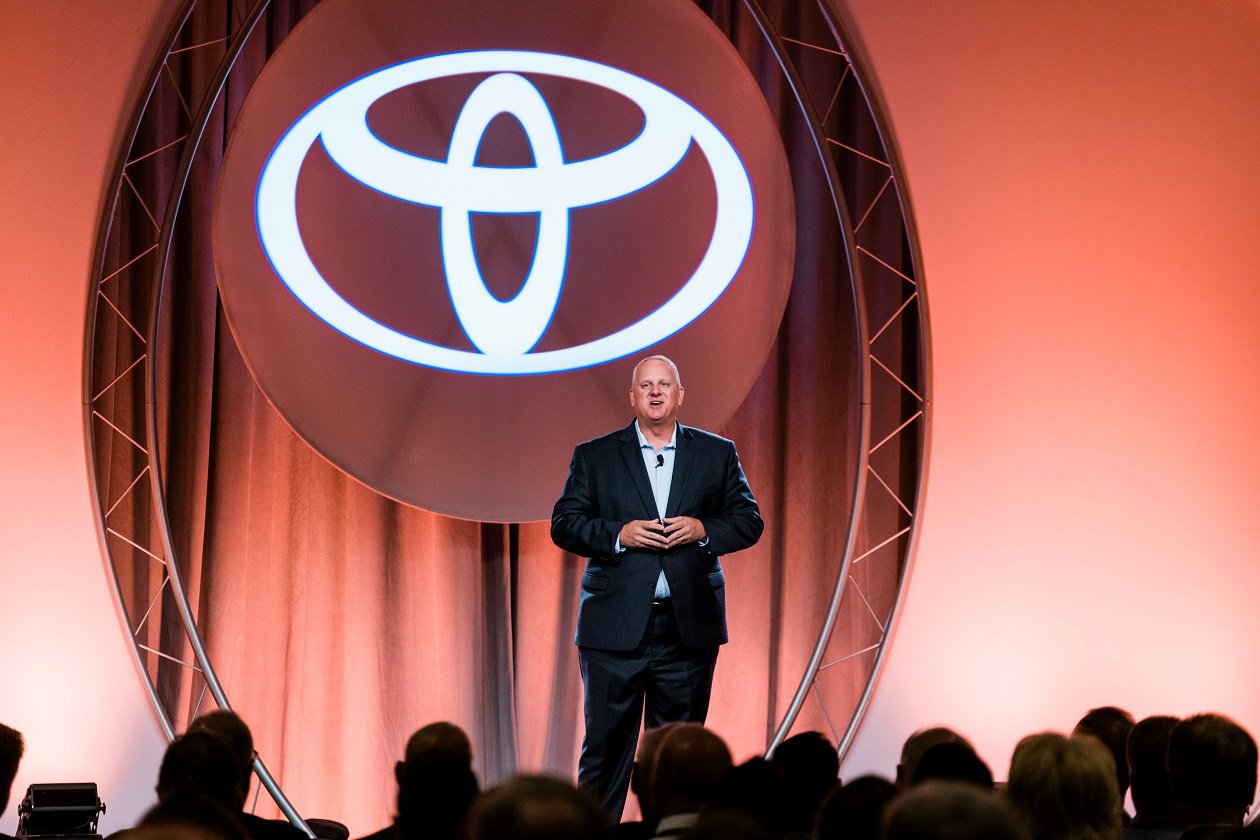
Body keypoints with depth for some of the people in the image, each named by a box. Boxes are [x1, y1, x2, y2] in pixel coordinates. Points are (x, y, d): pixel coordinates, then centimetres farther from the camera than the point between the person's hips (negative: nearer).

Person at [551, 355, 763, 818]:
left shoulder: (718, 454, 10)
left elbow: (749, 520, 9)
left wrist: (703, 530, -10)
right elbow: (564, 524, 1)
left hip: (689, 627, 1)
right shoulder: (594, 457, 6)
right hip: (616, 627, -1)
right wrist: (618, 534, -14)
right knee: (606, 744, -1)